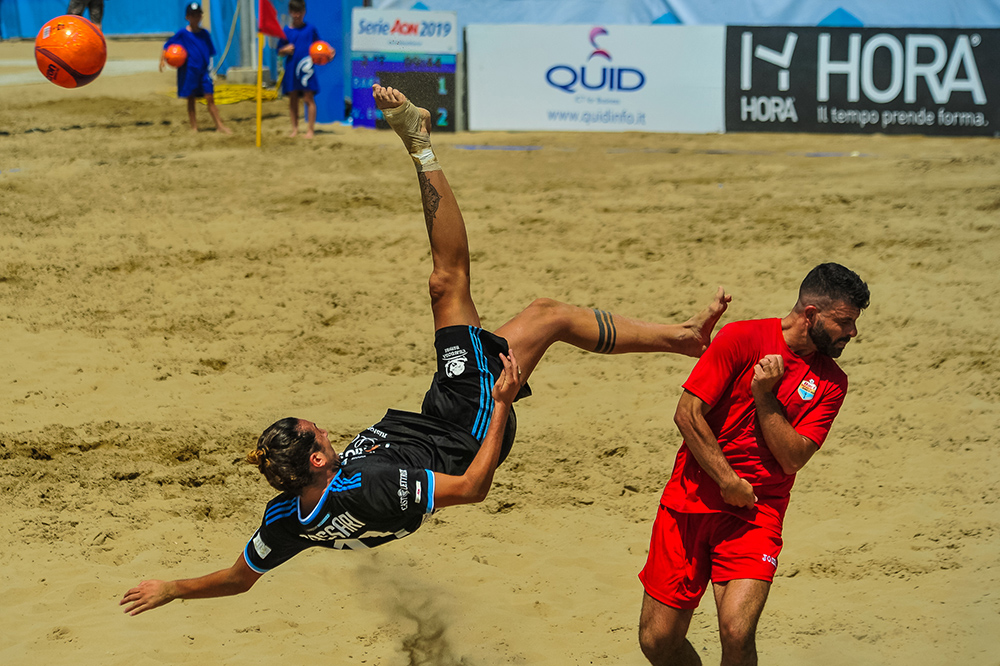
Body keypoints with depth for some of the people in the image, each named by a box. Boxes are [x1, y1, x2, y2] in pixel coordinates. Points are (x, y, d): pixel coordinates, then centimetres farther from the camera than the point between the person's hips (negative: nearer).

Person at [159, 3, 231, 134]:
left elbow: (210, 53, 14)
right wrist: (162, 59, -18)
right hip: (189, 72, -2)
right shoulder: (182, 33, -4)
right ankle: (194, 127, 11)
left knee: (210, 99, -2)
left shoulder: (205, 33, 6)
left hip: (204, 70, 2)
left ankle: (219, 126, -2)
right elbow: (166, 46, -3)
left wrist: (209, 67, 11)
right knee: (191, 100, 4)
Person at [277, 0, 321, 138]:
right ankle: (295, 128, 13)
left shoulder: (311, 29, 5)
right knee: (293, 99, 6)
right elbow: (279, 51, 11)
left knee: (308, 98, -5)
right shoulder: (286, 31, 7)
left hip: (306, 69, -2)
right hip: (291, 69, 2)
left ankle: (311, 129, -2)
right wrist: (285, 50, -10)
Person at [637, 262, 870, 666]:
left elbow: (792, 458, -5)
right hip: (690, 501, -1)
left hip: (756, 514, 1)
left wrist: (764, 396, -14)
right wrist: (728, 480, -11)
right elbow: (687, 413, -9)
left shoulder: (830, 382, 4)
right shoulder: (742, 338, -5)